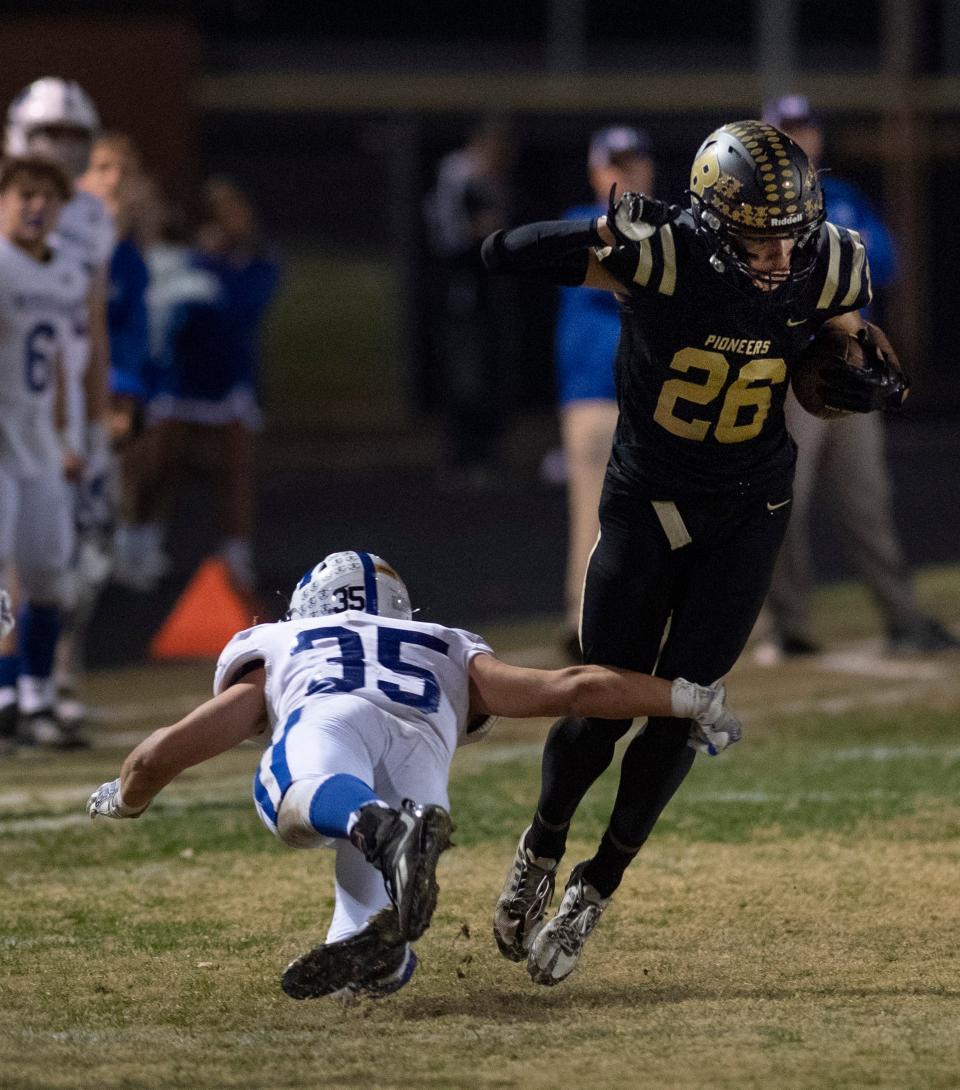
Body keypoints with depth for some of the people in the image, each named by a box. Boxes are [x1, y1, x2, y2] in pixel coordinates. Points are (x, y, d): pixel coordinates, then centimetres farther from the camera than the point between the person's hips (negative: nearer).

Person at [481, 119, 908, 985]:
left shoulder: (827, 271, -15)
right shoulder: (661, 257, -26)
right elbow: (505, 256, -27)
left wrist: (872, 382, -16)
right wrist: (607, 233, -40)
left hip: (749, 509, 2)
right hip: (647, 502, -2)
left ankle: (594, 890, 13)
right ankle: (542, 849, 32)